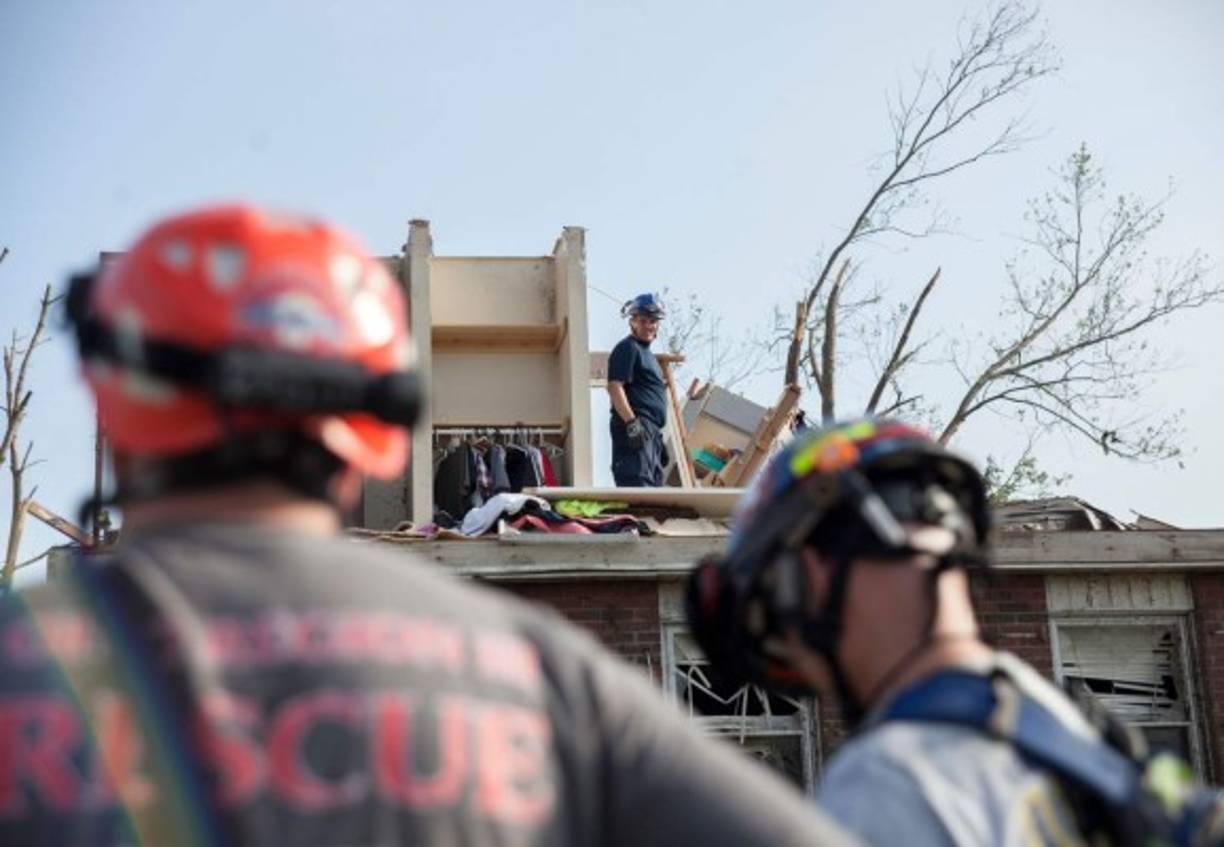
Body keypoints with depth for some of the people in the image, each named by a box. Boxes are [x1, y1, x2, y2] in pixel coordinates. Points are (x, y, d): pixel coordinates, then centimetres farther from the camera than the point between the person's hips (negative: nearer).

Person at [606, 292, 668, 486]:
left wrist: (658, 437, 28)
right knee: (637, 484, -20)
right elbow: (614, 387, -16)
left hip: (651, 432, 10)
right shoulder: (627, 348, -4)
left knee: (654, 483, 11)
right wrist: (631, 422, -26)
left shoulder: (647, 353, 26)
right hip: (635, 429, -10)